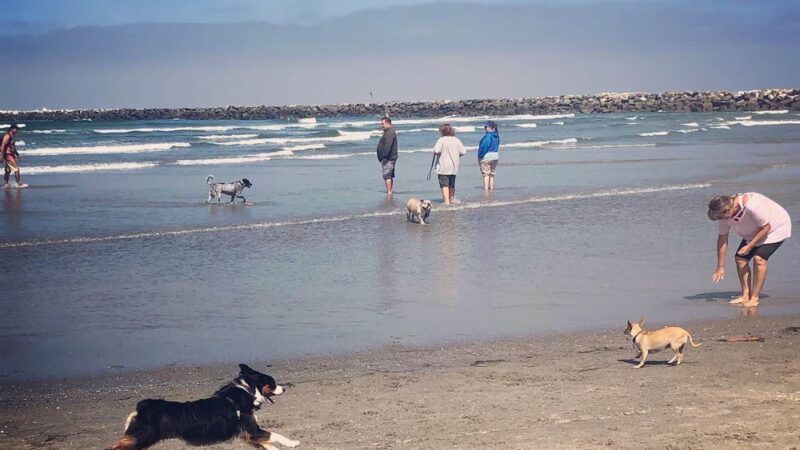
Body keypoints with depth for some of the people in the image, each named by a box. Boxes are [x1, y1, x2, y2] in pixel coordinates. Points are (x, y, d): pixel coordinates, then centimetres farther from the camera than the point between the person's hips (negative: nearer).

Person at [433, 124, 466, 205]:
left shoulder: (441, 140, -11)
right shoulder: (456, 140, 4)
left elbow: (436, 150, -22)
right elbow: (463, 152, 2)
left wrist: (435, 151, 1)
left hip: (443, 168, -6)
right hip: (454, 167, 6)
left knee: (444, 185, -7)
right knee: (452, 185, 18)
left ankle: (447, 202, -15)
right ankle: (451, 200, 28)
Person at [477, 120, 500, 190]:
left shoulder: (488, 136, -18)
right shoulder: (496, 135, 10)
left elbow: (484, 147, -21)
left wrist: (480, 156, -14)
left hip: (486, 156, -8)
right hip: (495, 155, 8)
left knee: (486, 174, -4)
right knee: (492, 174, 14)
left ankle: (486, 189, -6)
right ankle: (491, 188, 15)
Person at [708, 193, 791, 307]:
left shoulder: (752, 206, -41)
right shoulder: (725, 214, -17)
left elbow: (766, 227, -29)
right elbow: (722, 239, -9)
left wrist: (749, 246, -28)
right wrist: (720, 267, -7)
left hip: (775, 229, -7)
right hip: (754, 232, 7)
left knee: (759, 258, -22)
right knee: (740, 258, -3)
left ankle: (754, 298, -16)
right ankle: (745, 295, 5)